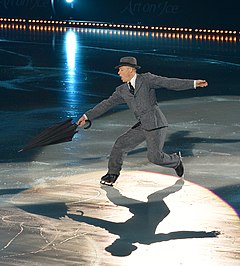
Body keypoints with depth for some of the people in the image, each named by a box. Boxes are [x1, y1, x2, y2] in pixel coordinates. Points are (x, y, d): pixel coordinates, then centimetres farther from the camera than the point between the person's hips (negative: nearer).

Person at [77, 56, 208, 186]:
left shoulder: (146, 79, -7)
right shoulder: (122, 90, 10)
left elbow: (169, 83, -11)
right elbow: (107, 104, 13)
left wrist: (194, 83, -18)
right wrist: (87, 116, 10)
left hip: (156, 124, -6)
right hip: (142, 126, 6)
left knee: (154, 157, -9)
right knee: (120, 144, -2)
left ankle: (176, 160, 21)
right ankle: (112, 174, 13)